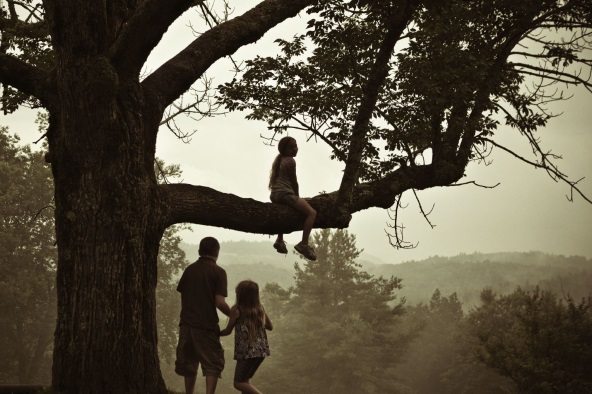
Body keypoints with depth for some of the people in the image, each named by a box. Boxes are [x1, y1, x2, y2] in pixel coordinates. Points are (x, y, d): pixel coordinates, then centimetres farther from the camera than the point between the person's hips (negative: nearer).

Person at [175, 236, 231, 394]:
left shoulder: (189, 269, 9)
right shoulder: (218, 271, -6)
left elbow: (182, 296, 11)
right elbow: (220, 302, -12)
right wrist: (233, 315, 3)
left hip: (187, 323, 5)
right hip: (207, 325, -5)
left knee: (188, 363, 16)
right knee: (213, 364, 2)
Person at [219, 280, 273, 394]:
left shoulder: (236, 309, -6)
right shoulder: (260, 308, 7)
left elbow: (228, 331, 2)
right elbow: (270, 327, 17)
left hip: (247, 351, -6)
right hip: (261, 350, 6)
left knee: (239, 382, 2)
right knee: (244, 379, 20)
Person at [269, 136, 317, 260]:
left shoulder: (279, 160, 20)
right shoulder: (290, 161, -6)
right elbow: (294, 182, -4)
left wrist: (296, 198, 23)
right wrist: (297, 197, 11)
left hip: (274, 195, 9)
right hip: (285, 193, -9)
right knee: (312, 213, -11)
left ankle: (280, 240, 39)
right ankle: (304, 244, -21)